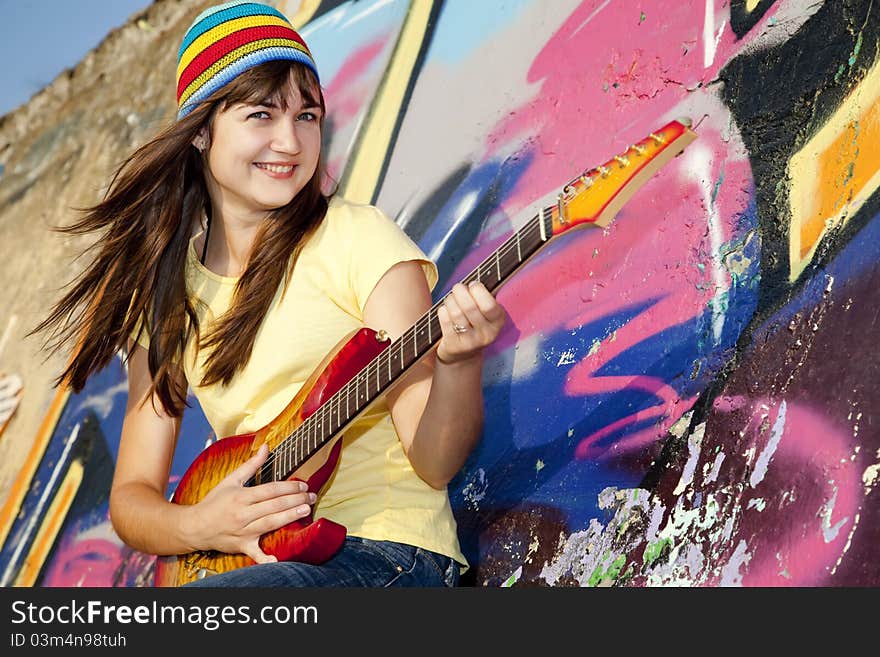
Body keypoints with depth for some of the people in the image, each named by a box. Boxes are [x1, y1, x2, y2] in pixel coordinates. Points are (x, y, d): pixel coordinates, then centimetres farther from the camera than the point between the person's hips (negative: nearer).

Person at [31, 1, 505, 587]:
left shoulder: (359, 239, -3)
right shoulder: (168, 290, 10)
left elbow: (433, 462, -9)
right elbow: (132, 495, 11)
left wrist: (457, 366, -30)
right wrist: (200, 525, -11)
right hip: (252, 558, 5)